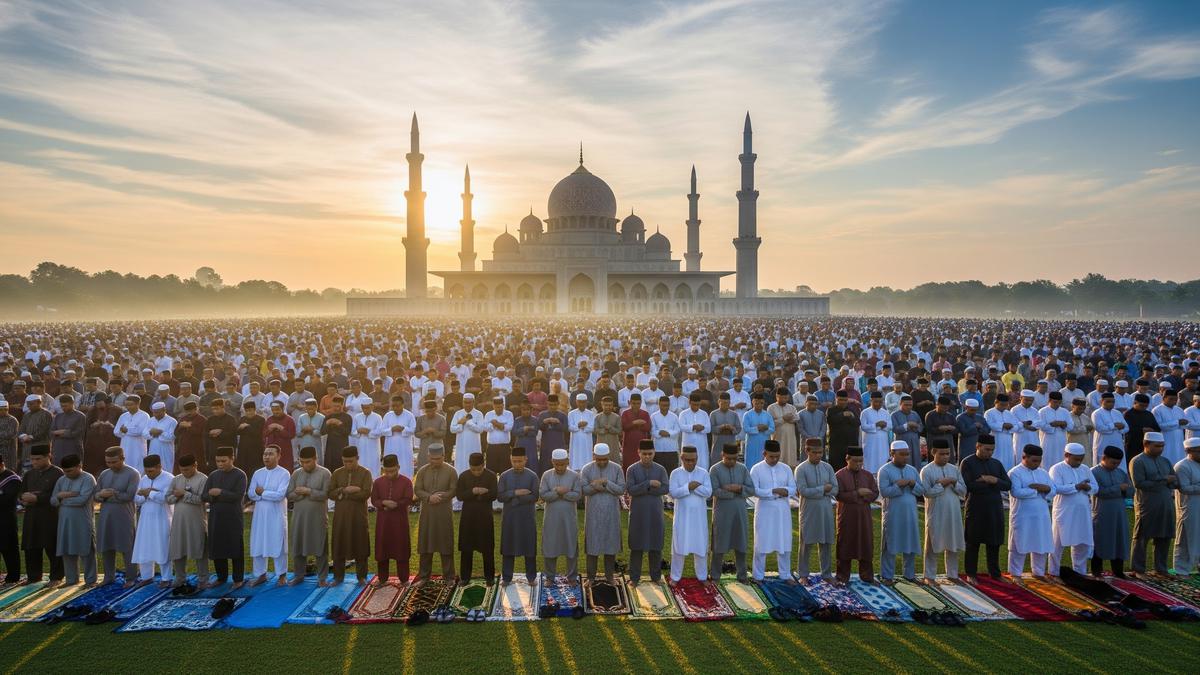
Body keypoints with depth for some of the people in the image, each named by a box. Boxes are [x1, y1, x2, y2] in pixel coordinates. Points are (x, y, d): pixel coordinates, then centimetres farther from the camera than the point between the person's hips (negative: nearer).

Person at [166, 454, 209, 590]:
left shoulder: (202, 479, -5)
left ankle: (203, 580, 9)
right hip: (178, 521, 5)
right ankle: (180, 579, 21)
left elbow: (201, 499, -14)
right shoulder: (176, 479, 11)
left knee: (199, 551, 1)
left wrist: (184, 494, -14)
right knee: (178, 550, 7)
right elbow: (168, 498, 8)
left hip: (196, 521, -4)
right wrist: (177, 496, -12)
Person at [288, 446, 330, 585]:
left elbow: (325, 495, -13)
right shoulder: (296, 473, 6)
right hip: (299, 517, 3)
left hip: (318, 517, -3)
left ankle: (321, 577, 11)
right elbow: (289, 495, 1)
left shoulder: (325, 473, -5)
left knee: (320, 548, 2)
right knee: (297, 546, 8)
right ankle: (299, 575, 22)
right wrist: (302, 493, -15)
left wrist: (308, 491, -17)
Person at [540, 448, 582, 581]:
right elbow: (543, 495, -8)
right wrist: (558, 492, -21)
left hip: (569, 518, -1)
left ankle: (572, 576, 17)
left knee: (571, 546, 5)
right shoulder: (546, 475, 0)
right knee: (550, 546, 6)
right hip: (551, 518, 1)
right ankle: (550, 576, 20)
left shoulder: (574, 476, -2)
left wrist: (562, 493, -18)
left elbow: (577, 495, -11)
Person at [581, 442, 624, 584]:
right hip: (593, 513, -1)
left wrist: (606, 483, -20)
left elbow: (621, 489, -8)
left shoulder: (617, 469, -2)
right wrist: (595, 487, -24)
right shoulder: (587, 469, -3)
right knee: (593, 542, 3)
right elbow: (582, 489, -8)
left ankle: (609, 575, 20)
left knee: (611, 542, 7)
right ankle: (591, 576, 13)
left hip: (611, 512, 1)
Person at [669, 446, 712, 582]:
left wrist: (695, 486, -18)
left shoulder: (703, 473, 0)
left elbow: (708, 492, -10)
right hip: (682, 516, -1)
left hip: (699, 516, 1)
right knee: (679, 546, 5)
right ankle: (675, 576, 16)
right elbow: (672, 493, -13)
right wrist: (689, 487, -20)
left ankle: (702, 576, 21)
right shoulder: (675, 473, -3)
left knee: (701, 546, 8)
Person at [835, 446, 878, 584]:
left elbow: (875, 494, 1)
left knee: (866, 545, 7)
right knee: (845, 546, 3)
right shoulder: (839, 475, -5)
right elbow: (839, 495, -14)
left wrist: (861, 497, -16)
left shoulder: (868, 475, 7)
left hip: (864, 516, 3)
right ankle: (843, 577, 12)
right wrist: (858, 493, -19)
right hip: (846, 517, -3)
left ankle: (867, 576, 18)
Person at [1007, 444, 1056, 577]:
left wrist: (1046, 488, -17)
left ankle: (1039, 573, 24)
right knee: (1019, 546, 1)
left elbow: (1053, 491, 7)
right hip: (1022, 518, -6)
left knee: (1041, 546, 11)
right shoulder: (1015, 473, -8)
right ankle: (1015, 574, 10)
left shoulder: (1043, 473, 12)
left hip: (1041, 517, 6)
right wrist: (1038, 489, -12)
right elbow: (1016, 492, -21)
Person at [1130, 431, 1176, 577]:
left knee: (1164, 538, 9)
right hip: (1146, 506, -6)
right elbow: (1139, 484, -16)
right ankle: (1138, 570, 8)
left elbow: (1176, 482, 9)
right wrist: (1163, 480, -12)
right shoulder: (1137, 462, -6)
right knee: (1142, 539, 1)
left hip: (1166, 506, 6)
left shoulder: (1165, 461, 16)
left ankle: (1161, 569, 21)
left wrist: (1155, 482, -11)